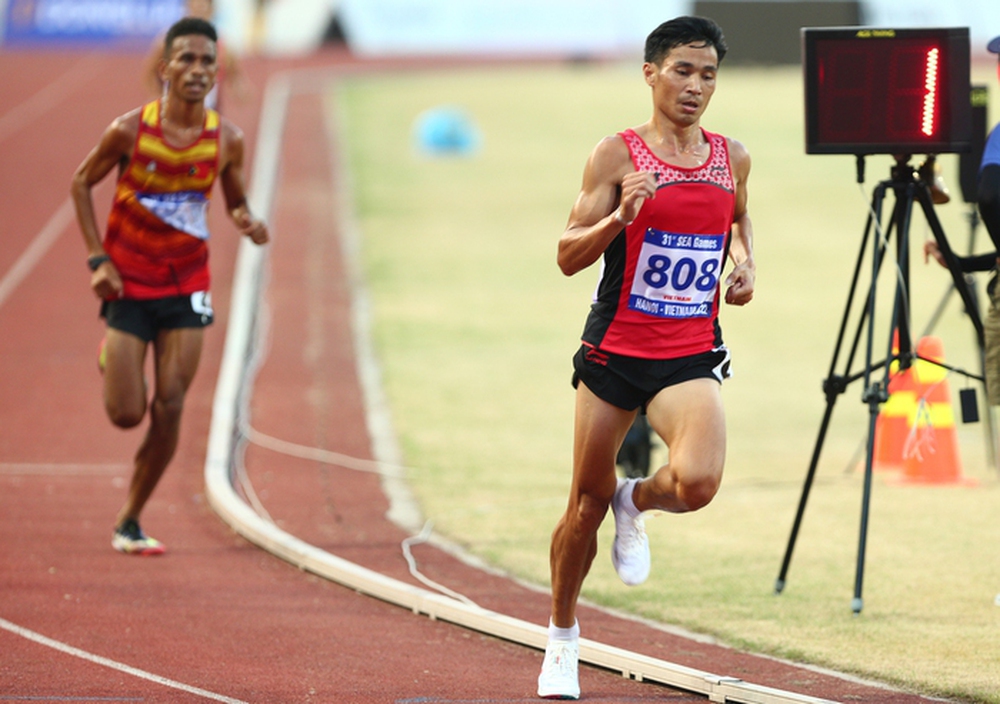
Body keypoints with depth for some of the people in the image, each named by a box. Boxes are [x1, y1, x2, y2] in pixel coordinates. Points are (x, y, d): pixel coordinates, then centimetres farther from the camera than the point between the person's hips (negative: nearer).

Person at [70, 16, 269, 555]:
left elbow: (235, 202, 10)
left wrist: (248, 222, -14)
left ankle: (129, 522, 10)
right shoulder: (130, 131, -14)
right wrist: (97, 259, -7)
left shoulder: (226, 140, -6)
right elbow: (82, 184, 1)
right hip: (128, 282, -2)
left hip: (186, 284, 2)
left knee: (169, 411, -6)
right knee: (126, 414, -4)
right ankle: (112, 362, 35)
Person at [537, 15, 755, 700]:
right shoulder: (617, 155, -6)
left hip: (692, 354, 2)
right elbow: (568, 256, -6)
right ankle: (563, 636, 30)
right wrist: (619, 218, -24)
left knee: (697, 481, -24)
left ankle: (636, 502, 13)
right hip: (616, 347, -2)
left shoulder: (732, 157, 5)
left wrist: (746, 264, 8)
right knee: (586, 504, 7)